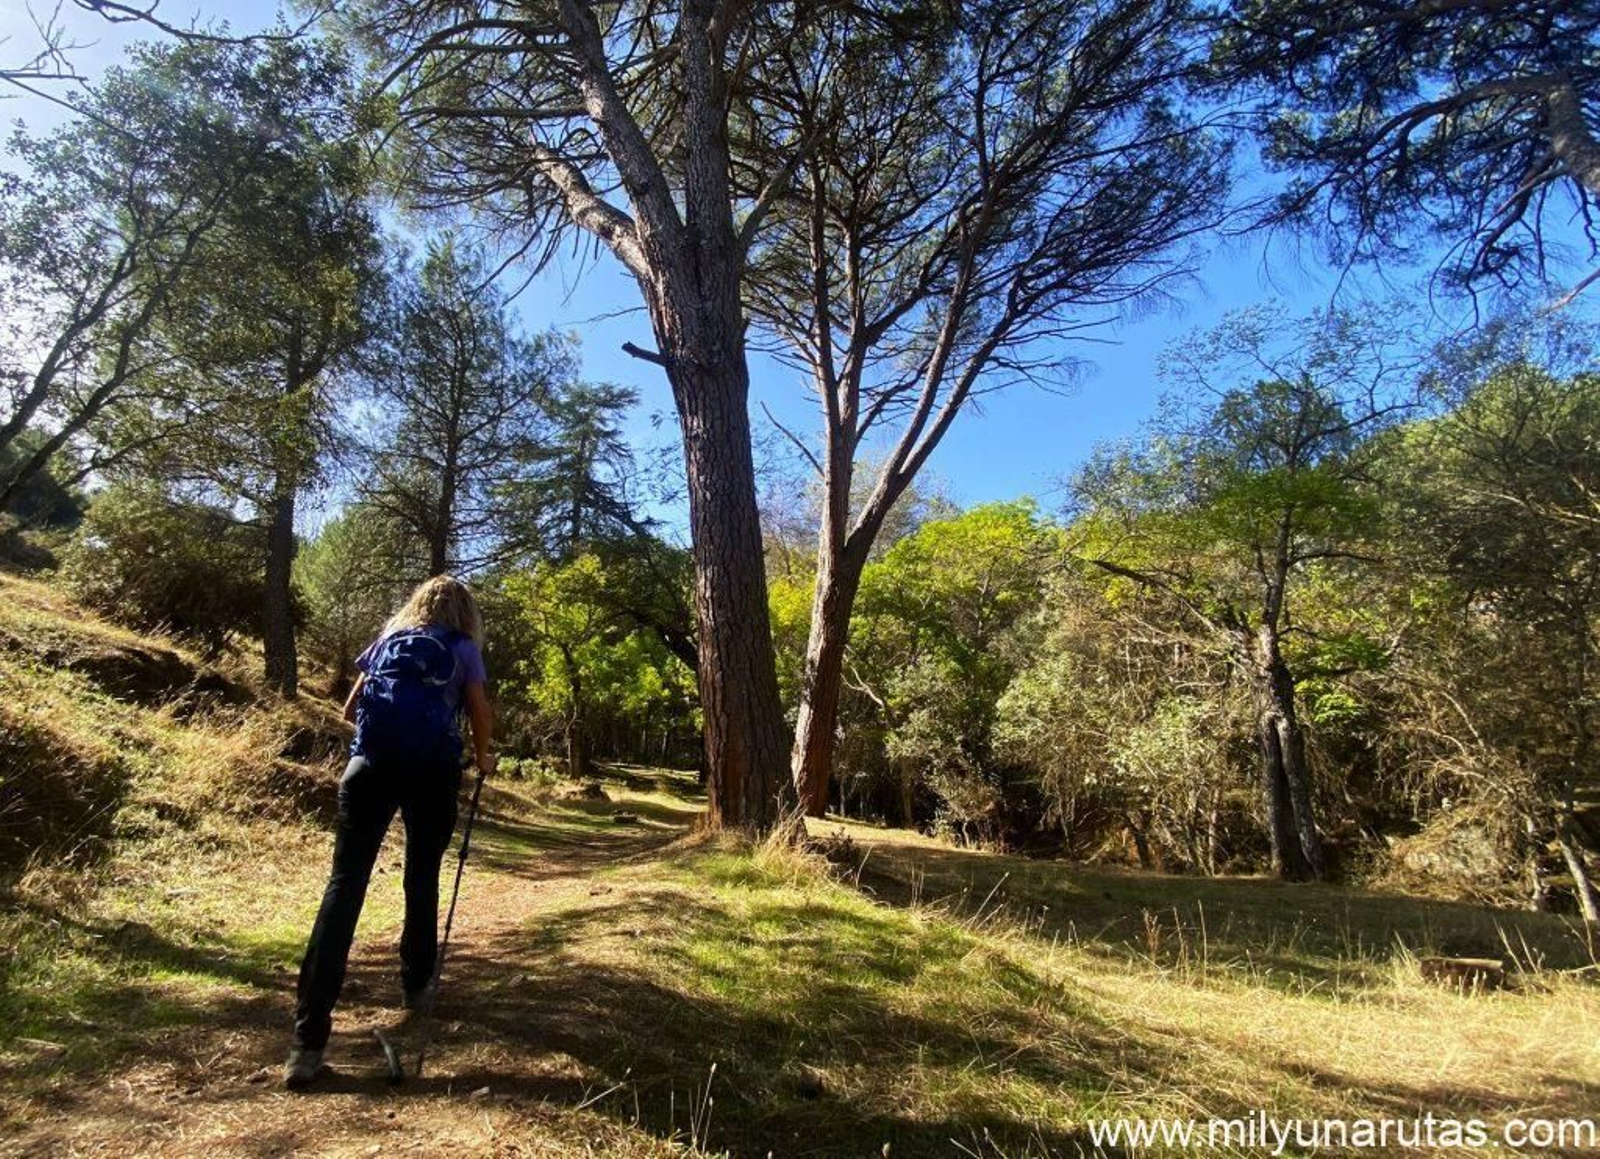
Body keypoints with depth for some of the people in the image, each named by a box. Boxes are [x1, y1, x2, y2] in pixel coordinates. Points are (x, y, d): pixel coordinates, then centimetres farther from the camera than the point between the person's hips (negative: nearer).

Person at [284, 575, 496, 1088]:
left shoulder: (386, 641, 24)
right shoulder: (463, 649, 15)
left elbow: (350, 709, 25)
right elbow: (480, 713, 6)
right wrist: (482, 758, 24)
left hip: (371, 764, 2)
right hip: (433, 769, -1)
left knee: (344, 885, -4)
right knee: (422, 879, 18)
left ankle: (309, 1039, -9)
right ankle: (416, 986, 31)